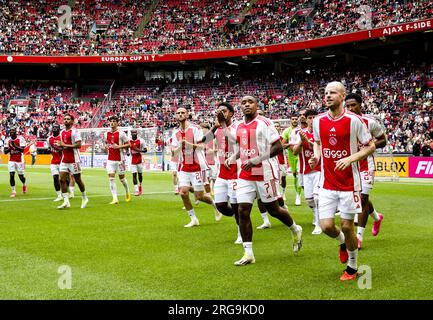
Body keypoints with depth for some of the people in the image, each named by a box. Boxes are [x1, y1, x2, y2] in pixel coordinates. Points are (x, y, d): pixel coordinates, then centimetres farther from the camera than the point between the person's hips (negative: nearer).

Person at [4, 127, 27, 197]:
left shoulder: (20, 139, -10)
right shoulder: (7, 140, 1)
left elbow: (22, 150, -17)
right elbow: (5, 152, 0)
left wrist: (15, 146, -30)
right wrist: (10, 148, -19)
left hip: (19, 160, -2)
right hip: (11, 160, 2)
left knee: (20, 175, 5)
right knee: (11, 175, -8)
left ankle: (24, 185, 38)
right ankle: (13, 191, 0)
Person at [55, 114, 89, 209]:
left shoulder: (74, 132, -10)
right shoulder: (62, 132, 13)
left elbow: (78, 145, -19)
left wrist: (65, 145, -20)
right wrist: (59, 145, 1)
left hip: (73, 160, -7)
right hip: (64, 160, 7)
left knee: (78, 179, 4)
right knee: (62, 179, -3)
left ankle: (84, 198, 22)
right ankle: (66, 202, -1)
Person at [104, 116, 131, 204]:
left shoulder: (121, 134, -8)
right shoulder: (106, 134, 7)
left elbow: (128, 144, -6)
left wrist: (119, 146, -18)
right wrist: (106, 146, 2)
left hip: (120, 159, -4)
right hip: (110, 159, 4)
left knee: (121, 178, 8)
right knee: (111, 178, -7)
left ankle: (127, 192, 35)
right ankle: (115, 198, -7)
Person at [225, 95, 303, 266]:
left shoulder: (264, 123, -11)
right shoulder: (240, 126, 11)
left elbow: (278, 147, -14)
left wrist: (257, 159, -22)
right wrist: (233, 158, 9)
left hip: (265, 173, -6)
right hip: (245, 175, 6)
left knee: (273, 209, 6)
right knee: (243, 211, -3)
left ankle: (295, 230, 37)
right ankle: (248, 254, 3)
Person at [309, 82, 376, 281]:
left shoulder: (353, 120, -10)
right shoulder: (318, 121, 3)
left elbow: (370, 147, -4)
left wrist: (350, 159, -19)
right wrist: (316, 156, 0)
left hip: (349, 182, -3)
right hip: (327, 183, 3)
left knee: (347, 227, 3)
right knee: (326, 226, -3)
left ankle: (352, 268, 24)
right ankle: (342, 242, 33)